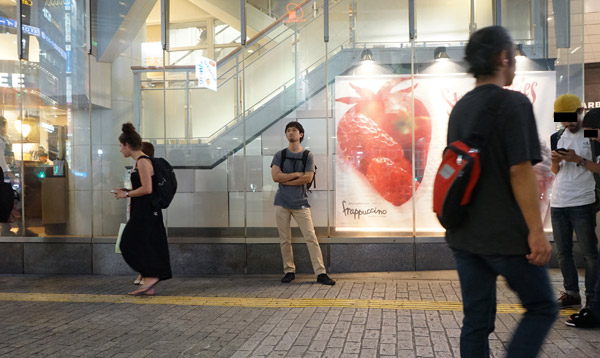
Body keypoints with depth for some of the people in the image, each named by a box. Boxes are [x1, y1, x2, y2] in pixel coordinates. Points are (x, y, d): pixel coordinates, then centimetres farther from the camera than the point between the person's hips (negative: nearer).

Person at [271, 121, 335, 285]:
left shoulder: (308, 156, 4)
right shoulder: (279, 155, 8)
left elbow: (308, 178, -10)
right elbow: (275, 176, -6)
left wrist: (285, 180, -7)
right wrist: (296, 174, -7)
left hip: (300, 204, -1)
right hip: (282, 203, 2)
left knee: (311, 238, -6)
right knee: (285, 240, 5)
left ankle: (321, 273, -5)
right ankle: (289, 271, 16)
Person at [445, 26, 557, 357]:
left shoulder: (460, 109, 12)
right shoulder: (513, 103, -11)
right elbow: (520, 171, -17)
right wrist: (537, 231, -14)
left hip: (464, 235, 7)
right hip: (506, 235, -7)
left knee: (476, 320, 11)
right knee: (542, 308, 11)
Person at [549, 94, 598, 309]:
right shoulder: (558, 137, 14)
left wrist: (578, 159, -16)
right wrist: (555, 161, -3)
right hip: (558, 202, 6)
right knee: (562, 252, 9)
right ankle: (571, 294, 19)